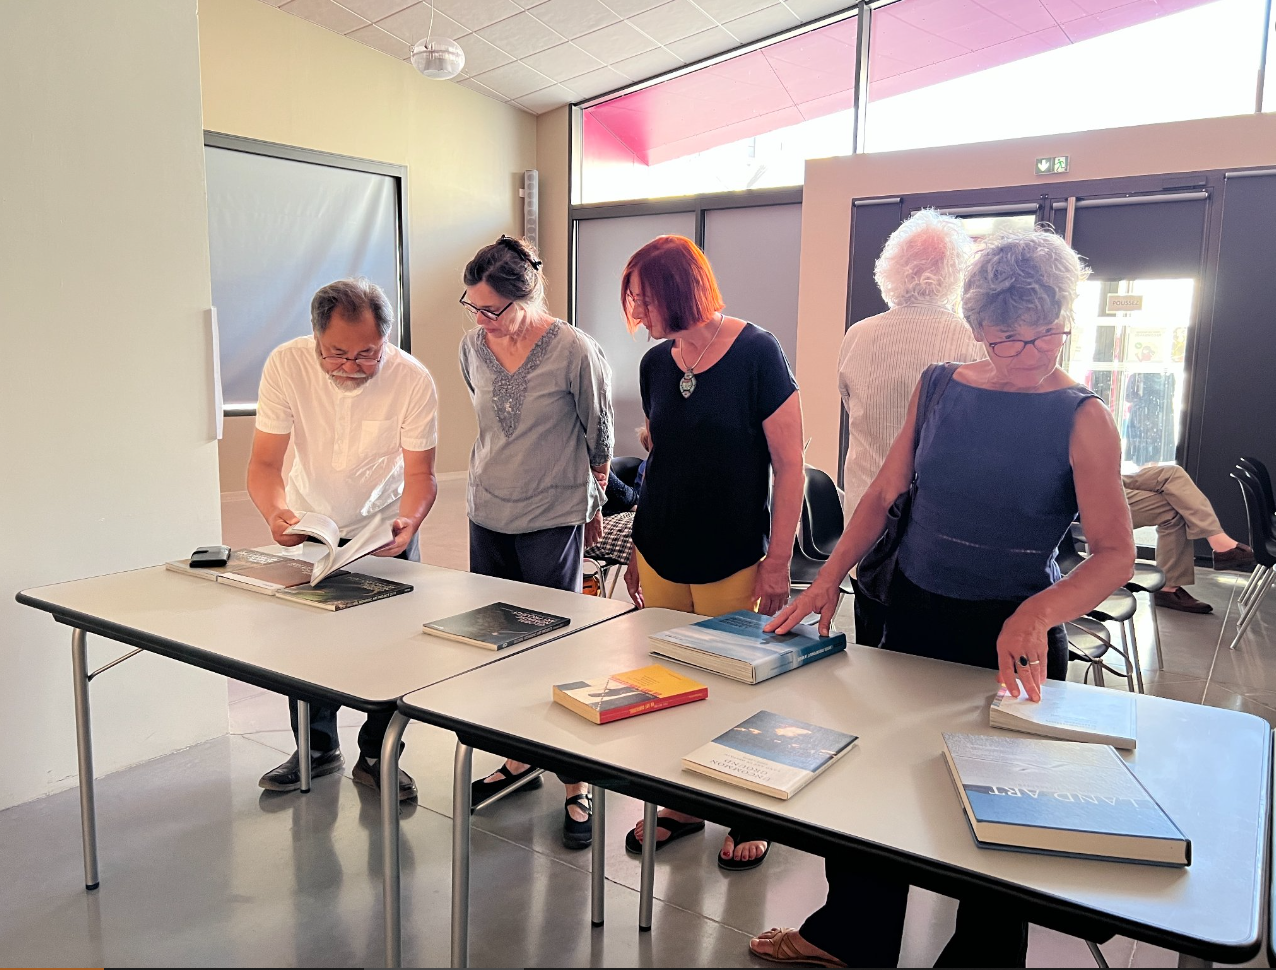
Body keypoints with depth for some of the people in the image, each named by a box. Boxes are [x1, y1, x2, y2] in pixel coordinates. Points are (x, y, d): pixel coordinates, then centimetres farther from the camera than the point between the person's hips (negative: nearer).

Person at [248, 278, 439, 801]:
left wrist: (408, 520, -41)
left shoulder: (413, 379, -24)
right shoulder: (286, 364, -22)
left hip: (386, 528, -1)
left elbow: (419, 471, -20)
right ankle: (317, 747, 29)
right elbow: (264, 462, -22)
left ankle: (376, 756, 21)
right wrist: (275, 512, -43)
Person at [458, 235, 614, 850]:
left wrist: (593, 505, 8)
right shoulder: (474, 345, 1)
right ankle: (521, 760, 30)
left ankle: (577, 785, 12)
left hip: (553, 520, -5)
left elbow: (599, 435, -2)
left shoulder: (574, 351, -14)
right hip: (487, 515, 6)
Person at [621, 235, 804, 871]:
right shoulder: (656, 364, 5)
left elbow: (789, 465, -11)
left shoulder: (756, 353, -12)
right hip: (662, 555, 5)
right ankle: (683, 806, 32)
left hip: (734, 563, -5)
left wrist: (778, 562, -13)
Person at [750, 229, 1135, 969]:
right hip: (914, 612, 4)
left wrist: (1038, 614, -36)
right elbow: (885, 493, 4)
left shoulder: (1082, 418, -12)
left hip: (1012, 635, -4)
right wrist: (831, 577, -8)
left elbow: (1116, 554, -18)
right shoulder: (939, 386, -1)